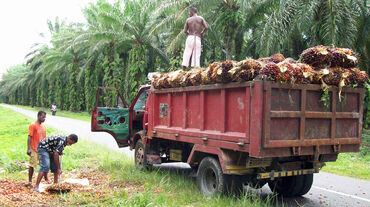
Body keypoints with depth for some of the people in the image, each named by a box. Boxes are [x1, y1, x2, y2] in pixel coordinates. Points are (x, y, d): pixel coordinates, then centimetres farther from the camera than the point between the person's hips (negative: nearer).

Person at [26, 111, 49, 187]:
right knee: (32, 165, 0)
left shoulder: (43, 126, 11)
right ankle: (30, 181, 10)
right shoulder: (33, 126, -9)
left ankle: (46, 179, 23)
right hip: (34, 149, -6)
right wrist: (28, 149, -17)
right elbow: (29, 138, -12)